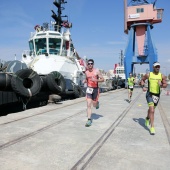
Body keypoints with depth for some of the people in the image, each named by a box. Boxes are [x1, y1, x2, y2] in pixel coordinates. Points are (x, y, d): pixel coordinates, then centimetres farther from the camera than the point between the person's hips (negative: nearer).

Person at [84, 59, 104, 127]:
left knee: (94, 105, 9)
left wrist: (96, 80, -22)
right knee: (88, 105, -8)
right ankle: (89, 120, -3)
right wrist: (85, 81, 1)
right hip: (89, 89, 2)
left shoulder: (96, 71, -6)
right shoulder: (86, 72, 6)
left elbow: (102, 79, -6)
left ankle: (97, 103, 47)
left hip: (95, 89, -2)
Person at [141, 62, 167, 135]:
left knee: (151, 109, 21)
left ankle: (147, 118, 51)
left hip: (157, 95, 3)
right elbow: (142, 80, 10)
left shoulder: (162, 76, -1)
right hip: (149, 94, -3)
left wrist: (161, 85, -18)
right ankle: (152, 127, -9)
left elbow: (165, 85, 4)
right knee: (152, 110, -15)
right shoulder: (148, 75, -5)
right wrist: (143, 86, -7)